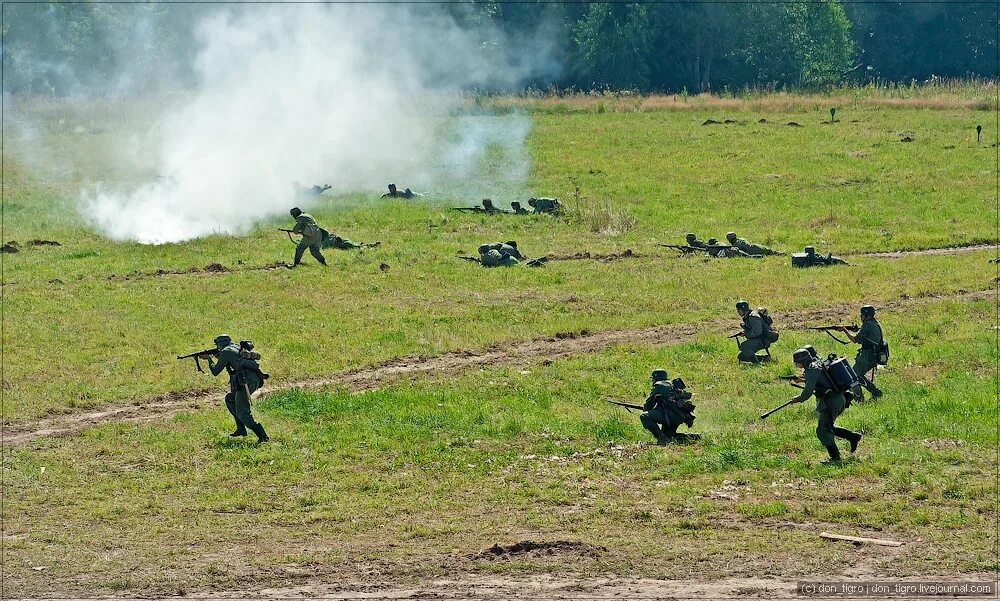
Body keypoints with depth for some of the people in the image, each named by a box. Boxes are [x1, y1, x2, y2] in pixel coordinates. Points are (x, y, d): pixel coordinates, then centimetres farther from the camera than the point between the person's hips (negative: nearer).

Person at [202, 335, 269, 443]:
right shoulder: (239, 348, 24)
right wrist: (218, 356, 38)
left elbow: (215, 371, 7)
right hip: (256, 380, 8)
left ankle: (262, 436, -19)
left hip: (246, 381, -8)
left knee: (242, 413, -4)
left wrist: (209, 358, 24)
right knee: (230, 399, 26)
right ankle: (241, 429, 23)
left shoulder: (226, 352, 2)